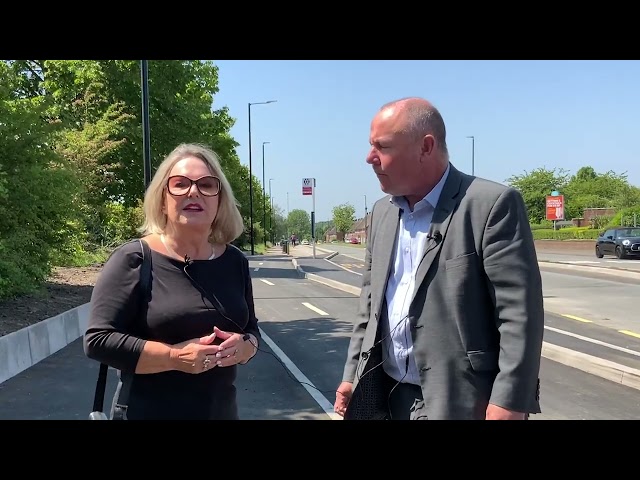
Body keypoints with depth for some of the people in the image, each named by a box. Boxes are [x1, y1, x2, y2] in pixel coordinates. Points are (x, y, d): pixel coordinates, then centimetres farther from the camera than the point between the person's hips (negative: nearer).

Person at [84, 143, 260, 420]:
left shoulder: (235, 261, 1)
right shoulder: (133, 260, -13)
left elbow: (250, 328, 11)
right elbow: (98, 340, -17)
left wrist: (243, 347, -11)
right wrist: (175, 357, -25)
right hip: (148, 413, -4)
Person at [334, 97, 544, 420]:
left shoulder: (492, 204, -13)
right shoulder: (382, 212, 8)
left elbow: (520, 312, -15)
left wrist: (509, 402, -18)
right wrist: (353, 375, 11)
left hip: (460, 403, -6)